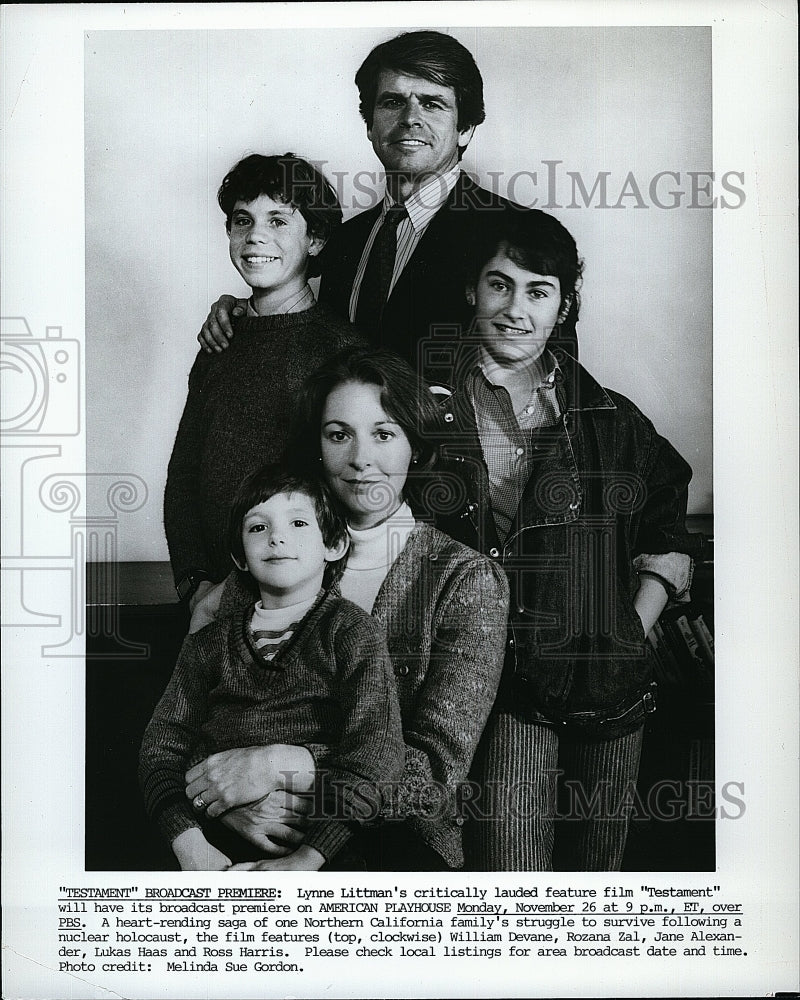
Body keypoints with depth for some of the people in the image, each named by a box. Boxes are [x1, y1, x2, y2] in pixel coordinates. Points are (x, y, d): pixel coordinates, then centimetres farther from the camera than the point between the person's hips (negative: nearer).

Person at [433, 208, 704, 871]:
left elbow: (667, 533, 18)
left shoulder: (611, 420, 8)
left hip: (609, 693, 3)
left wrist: (630, 635, 6)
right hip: (492, 690, -3)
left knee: (598, 867, 13)